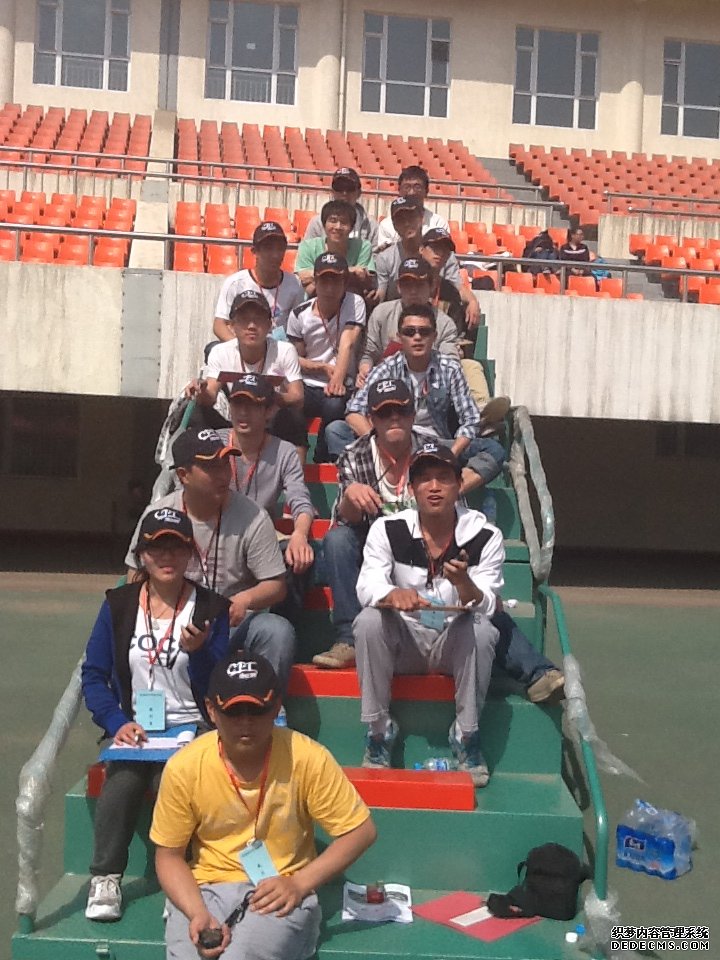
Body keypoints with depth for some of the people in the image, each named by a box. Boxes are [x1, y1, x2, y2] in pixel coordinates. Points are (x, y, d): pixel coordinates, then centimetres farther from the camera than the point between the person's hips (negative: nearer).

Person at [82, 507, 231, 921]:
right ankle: (105, 879, -14)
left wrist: (199, 651, -23)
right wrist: (117, 722, -13)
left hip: (191, 728, -1)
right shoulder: (119, 604, 4)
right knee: (123, 778, -31)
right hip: (134, 727, 1)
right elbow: (94, 675, 2)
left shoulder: (211, 608, -1)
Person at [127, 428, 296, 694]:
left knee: (278, 631, -31)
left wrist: (246, 599, -28)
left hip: (235, 622, 0)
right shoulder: (158, 515, -1)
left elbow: (276, 585, -4)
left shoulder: (252, 517, -7)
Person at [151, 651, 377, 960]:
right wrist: (197, 914, -17)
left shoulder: (307, 758, -14)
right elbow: (169, 855, 1)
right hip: (205, 888, 2)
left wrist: (300, 884, -14)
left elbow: (360, 830, -4)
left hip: (280, 893, -1)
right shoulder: (184, 767, -10)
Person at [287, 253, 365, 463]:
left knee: (335, 405, -35)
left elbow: (347, 345, -17)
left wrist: (337, 379, -32)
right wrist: (325, 367, -10)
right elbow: (295, 359, 9)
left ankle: (323, 462, -15)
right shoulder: (300, 315, 2)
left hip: (340, 386, -1)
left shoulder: (355, 303, -3)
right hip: (307, 386, 2)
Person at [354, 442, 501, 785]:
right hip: (404, 640, 1)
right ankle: (378, 731, -12)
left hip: (456, 642, 0)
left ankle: (466, 736, -11)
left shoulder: (485, 536, -9)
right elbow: (367, 585, -19)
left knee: (481, 629, -31)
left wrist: (464, 583, -41)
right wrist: (393, 594, -43)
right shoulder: (388, 529, -8)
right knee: (369, 621, -28)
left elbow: (486, 606, -17)